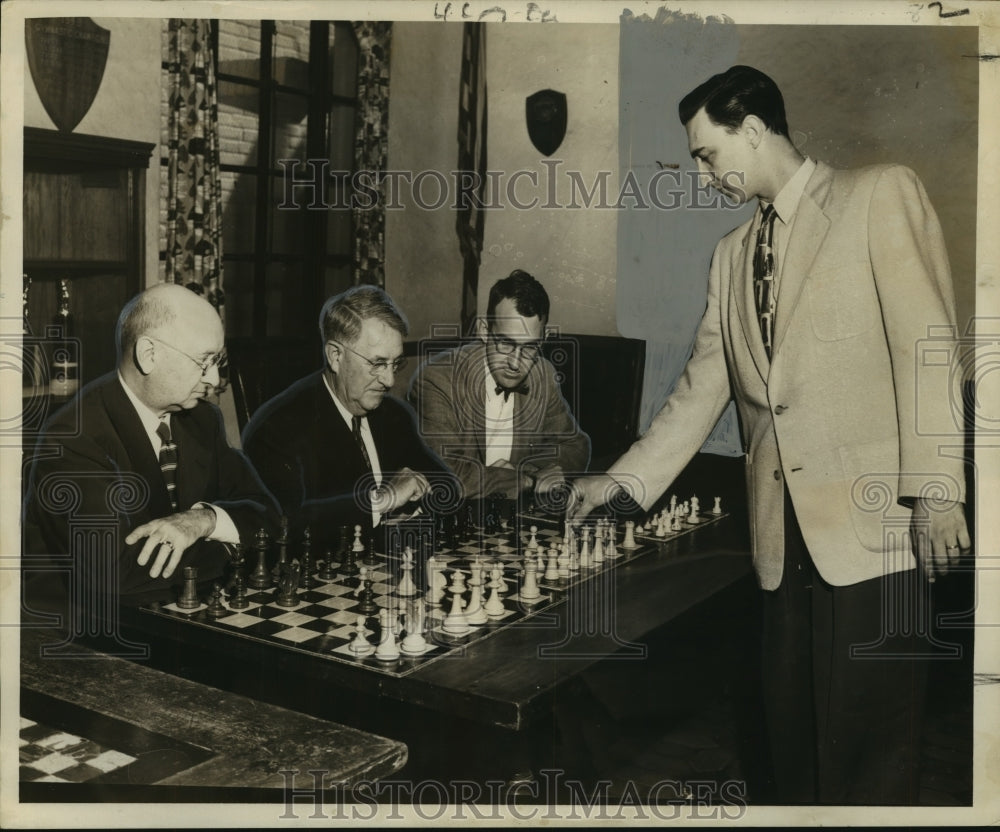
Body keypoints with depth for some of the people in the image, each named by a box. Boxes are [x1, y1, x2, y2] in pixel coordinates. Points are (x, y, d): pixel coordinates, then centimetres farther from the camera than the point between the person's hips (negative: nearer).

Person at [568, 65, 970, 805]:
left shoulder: (881, 195, 1)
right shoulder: (732, 255, 17)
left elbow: (926, 346, -7)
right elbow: (701, 391, 16)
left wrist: (935, 492, -13)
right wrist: (623, 480, 9)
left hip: (871, 521, -5)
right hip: (783, 530, 6)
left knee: (867, 741, -1)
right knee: (793, 730, 12)